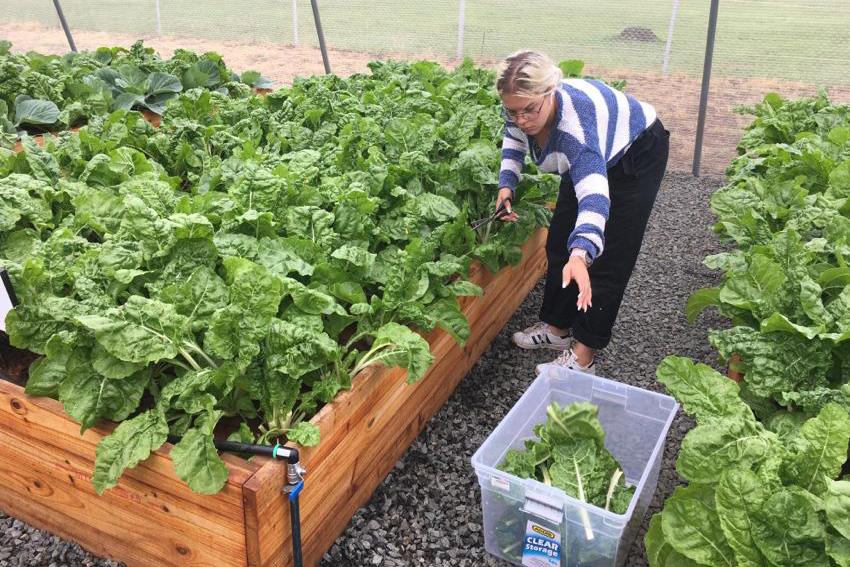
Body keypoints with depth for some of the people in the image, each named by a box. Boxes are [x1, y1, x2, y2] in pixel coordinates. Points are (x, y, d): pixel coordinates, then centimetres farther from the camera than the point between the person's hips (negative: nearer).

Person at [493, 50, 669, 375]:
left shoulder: (575, 124, -45)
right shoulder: (522, 108, -23)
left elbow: (594, 195, -58)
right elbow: (513, 139, 4)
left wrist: (580, 255, -73)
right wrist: (507, 184, -11)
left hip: (636, 153, -8)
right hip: (587, 159, 8)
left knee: (608, 257, -11)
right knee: (560, 244, 9)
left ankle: (583, 356, -6)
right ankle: (558, 329, 22)